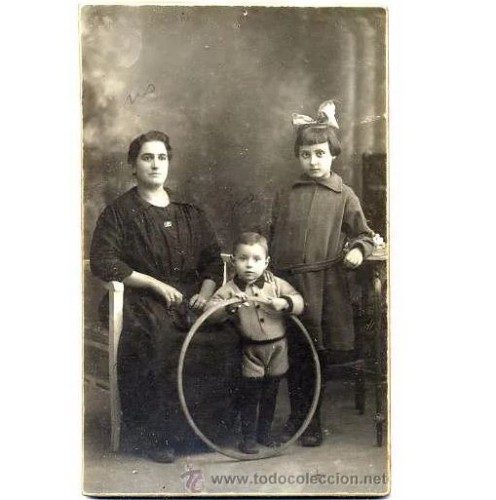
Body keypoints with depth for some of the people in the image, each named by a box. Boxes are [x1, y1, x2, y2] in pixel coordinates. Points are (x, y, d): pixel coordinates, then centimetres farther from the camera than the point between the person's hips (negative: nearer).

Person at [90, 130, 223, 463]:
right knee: (160, 339, -34)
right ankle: (154, 435, -14)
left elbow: (213, 258, 20)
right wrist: (156, 284, -11)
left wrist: (206, 291, -1)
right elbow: (103, 262, -6)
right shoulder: (120, 212, 6)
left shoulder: (189, 212, 21)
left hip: (191, 302, 4)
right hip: (143, 303, -3)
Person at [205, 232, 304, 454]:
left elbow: (299, 301, -8)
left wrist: (283, 302, -28)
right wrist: (230, 306, -35)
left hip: (277, 348, 3)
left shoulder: (276, 284, -2)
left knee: (270, 395, 16)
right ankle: (249, 437, 19)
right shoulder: (230, 289, -9)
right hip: (251, 351, -3)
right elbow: (210, 311, -18)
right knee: (250, 396, 4)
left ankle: (264, 433, 33)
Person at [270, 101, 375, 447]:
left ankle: (312, 421, 21)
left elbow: (365, 234, 7)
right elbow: (274, 239, 14)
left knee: (317, 355, 5)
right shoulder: (287, 196, 11)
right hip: (288, 282, 2)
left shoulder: (343, 196, 3)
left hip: (325, 283, -2)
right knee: (294, 354, 9)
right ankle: (296, 417, 24)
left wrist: (358, 250, -14)